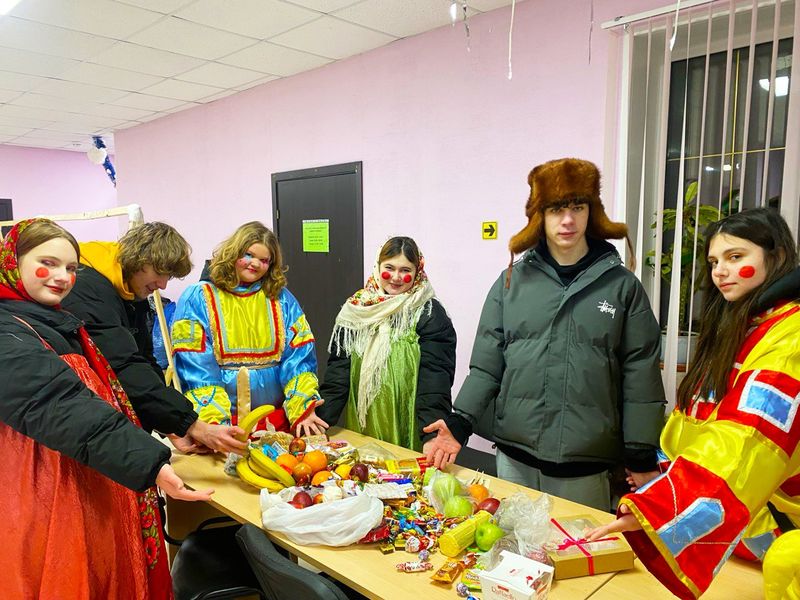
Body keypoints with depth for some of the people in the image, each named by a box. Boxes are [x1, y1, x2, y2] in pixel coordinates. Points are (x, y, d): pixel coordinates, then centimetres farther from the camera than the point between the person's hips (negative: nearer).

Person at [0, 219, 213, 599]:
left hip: (92, 491, 9)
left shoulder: (57, 325, 12)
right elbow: (65, 411, -32)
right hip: (51, 500, -9)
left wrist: (165, 433, 13)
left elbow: (102, 397, 17)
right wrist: (150, 463, -41)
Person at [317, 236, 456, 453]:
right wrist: (321, 417, -10)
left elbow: (435, 379, -15)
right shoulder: (355, 309, 4)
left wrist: (433, 436, -25)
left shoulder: (430, 315, -7)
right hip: (361, 428, 3)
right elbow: (339, 369, 1)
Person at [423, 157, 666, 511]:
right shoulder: (512, 281, 3)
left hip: (587, 467, -1)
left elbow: (640, 377, 1)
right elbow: (486, 365, 2)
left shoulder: (622, 286, 1)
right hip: (515, 459, 2)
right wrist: (460, 422, -9)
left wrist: (642, 459, 0)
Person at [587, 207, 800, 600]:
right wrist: (664, 476, 6)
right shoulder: (735, 328, 11)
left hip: (764, 532, -8)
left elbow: (745, 442, -31)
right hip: (724, 525, 8)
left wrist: (654, 509, -39)